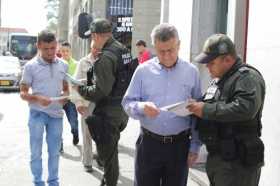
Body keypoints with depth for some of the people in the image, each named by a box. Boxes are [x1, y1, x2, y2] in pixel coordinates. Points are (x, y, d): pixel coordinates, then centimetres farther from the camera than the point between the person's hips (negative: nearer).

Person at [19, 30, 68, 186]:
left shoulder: (63, 65, 3)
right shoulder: (31, 66, -7)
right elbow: (23, 93, -5)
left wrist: (65, 97, -9)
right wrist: (37, 98, -24)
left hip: (56, 114, 3)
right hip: (37, 114, -3)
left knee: (54, 152, 14)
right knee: (36, 152, 6)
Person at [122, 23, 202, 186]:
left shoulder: (192, 71, 1)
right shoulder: (143, 70, -1)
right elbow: (127, 103, 0)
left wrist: (195, 146, 1)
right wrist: (142, 107, -23)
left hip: (180, 145, 1)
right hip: (149, 143, 0)